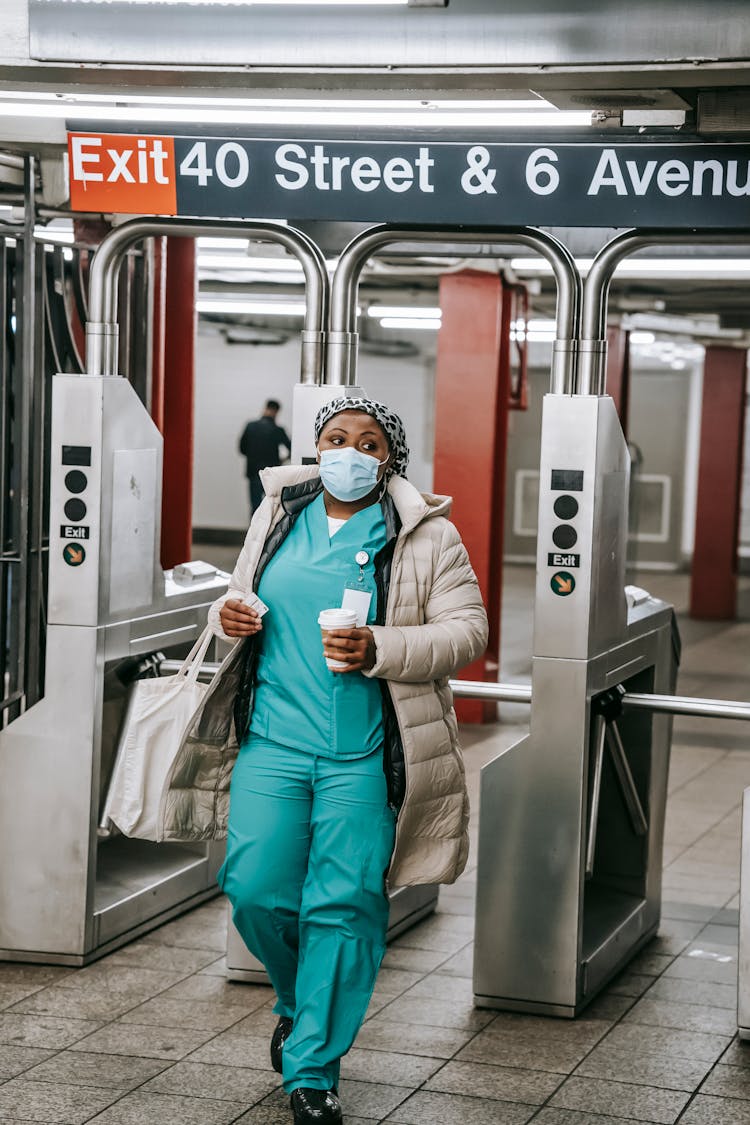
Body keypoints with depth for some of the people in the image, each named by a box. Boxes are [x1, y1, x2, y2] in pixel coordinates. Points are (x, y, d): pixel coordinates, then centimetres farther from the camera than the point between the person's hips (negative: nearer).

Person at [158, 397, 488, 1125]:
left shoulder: (426, 534, 0)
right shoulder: (278, 514, 12)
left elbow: (466, 631, -5)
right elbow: (245, 594, 24)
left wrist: (380, 650, -19)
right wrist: (230, 613, 0)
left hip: (364, 754, -3)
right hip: (273, 739, 3)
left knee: (343, 904, -4)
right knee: (256, 892, -1)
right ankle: (300, 1003, 31)